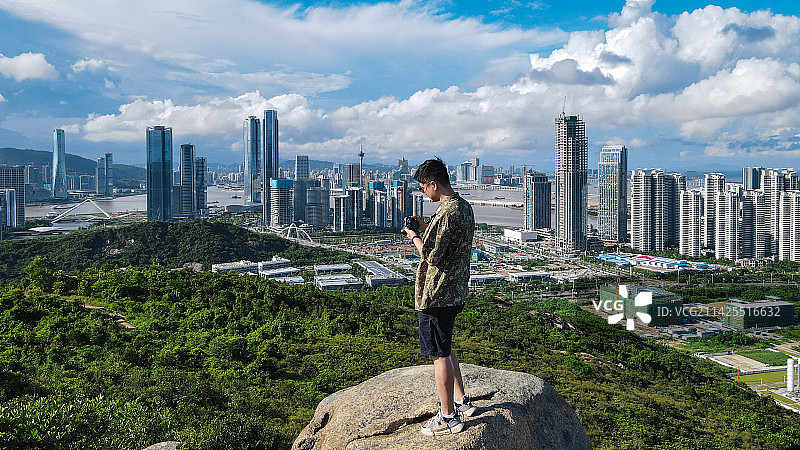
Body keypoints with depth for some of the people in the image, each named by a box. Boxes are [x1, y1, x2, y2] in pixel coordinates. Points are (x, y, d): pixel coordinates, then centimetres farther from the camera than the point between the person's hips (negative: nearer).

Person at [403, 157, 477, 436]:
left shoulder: (446, 214, -23)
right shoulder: (464, 207, 9)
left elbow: (432, 257, -21)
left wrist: (414, 237, -5)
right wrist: (426, 229, 13)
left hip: (438, 295, -10)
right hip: (456, 290, 10)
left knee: (439, 354, 1)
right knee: (445, 348, 23)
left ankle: (448, 417, 11)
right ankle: (461, 401, 32)